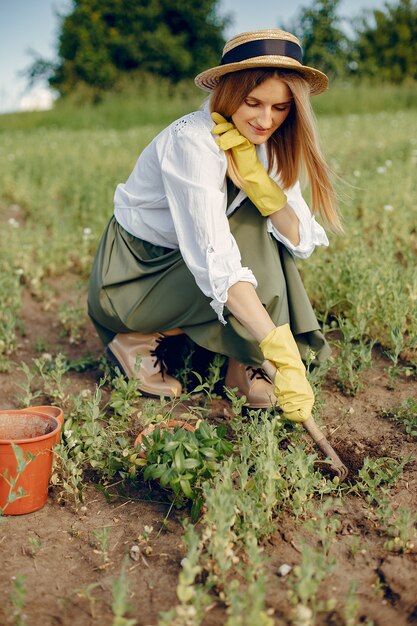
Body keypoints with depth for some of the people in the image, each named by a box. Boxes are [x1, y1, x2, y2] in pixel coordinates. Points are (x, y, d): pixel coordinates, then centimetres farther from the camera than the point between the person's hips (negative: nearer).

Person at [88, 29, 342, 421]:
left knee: (258, 229, -19)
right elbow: (215, 263, -38)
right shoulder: (192, 140, -29)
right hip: (131, 272, -6)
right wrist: (281, 352, -44)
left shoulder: (267, 145, -6)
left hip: (185, 267, 6)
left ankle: (242, 365, -13)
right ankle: (138, 340, -9)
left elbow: (301, 242, -14)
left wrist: (253, 173, -27)